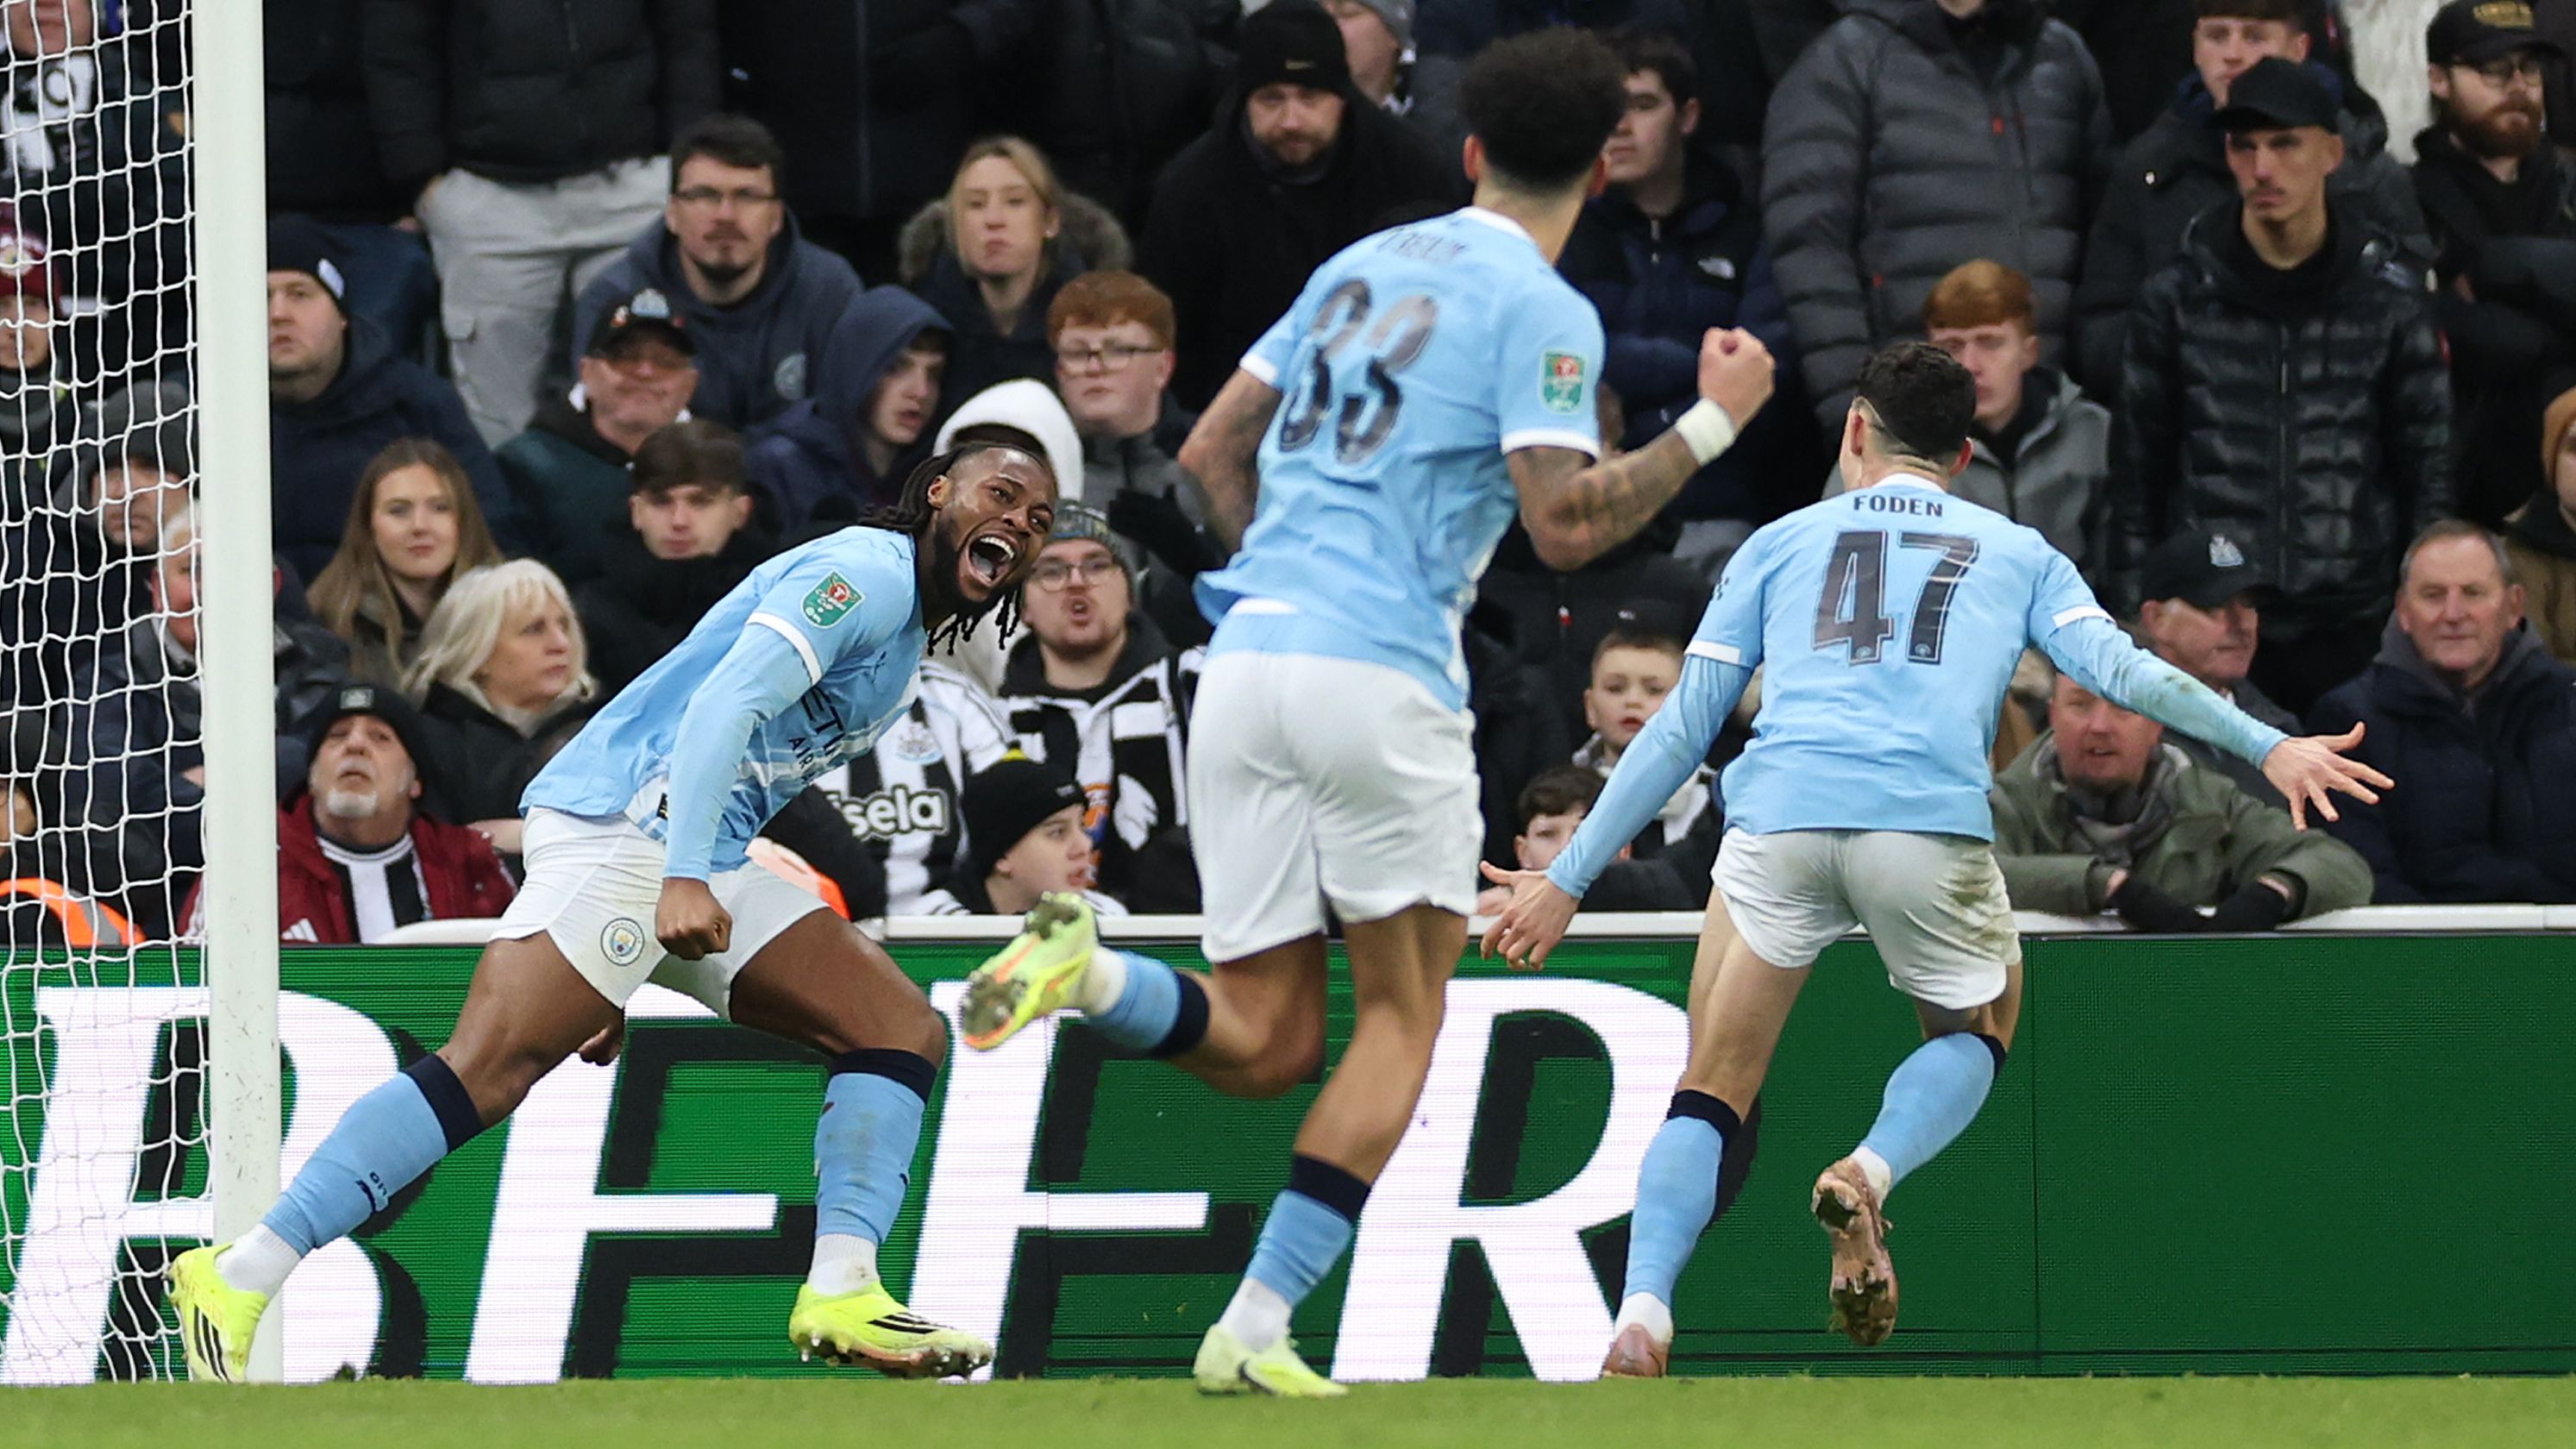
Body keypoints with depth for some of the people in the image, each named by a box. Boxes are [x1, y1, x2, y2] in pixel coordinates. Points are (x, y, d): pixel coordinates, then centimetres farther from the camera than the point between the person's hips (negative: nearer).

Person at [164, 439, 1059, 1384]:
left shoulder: (906, 633, 26)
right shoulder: (868, 574, -6)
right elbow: (728, 698, -20)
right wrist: (684, 878, -31)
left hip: (695, 869, 10)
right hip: (624, 822, -10)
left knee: (903, 1030, 2)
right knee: (488, 1067, -21)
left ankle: (840, 1297, -7)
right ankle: (239, 1279, -24)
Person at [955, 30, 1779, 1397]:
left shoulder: (1361, 266, 18)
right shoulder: (1540, 311, -3)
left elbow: (1209, 449, 21)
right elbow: (1566, 522, -14)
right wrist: (1711, 423, -4)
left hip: (1247, 656, 6)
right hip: (1383, 672, -6)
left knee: (1262, 1041, 8)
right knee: (1402, 1012, 9)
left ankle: (1085, 968, -22)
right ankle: (1258, 1326, -3)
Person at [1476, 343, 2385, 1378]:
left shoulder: (1781, 543, 25)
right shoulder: (2014, 554, 25)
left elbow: (1682, 729, 21)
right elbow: (2120, 670, 9)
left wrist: (1568, 880, 24)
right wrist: (2266, 746, 10)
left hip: (1780, 816, 0)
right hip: (1933, 823, 0)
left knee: (1713, 1093, 10)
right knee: (1975, 1031, 27)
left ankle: (1642, 1319, -14)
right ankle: (1869, 1175, -4)